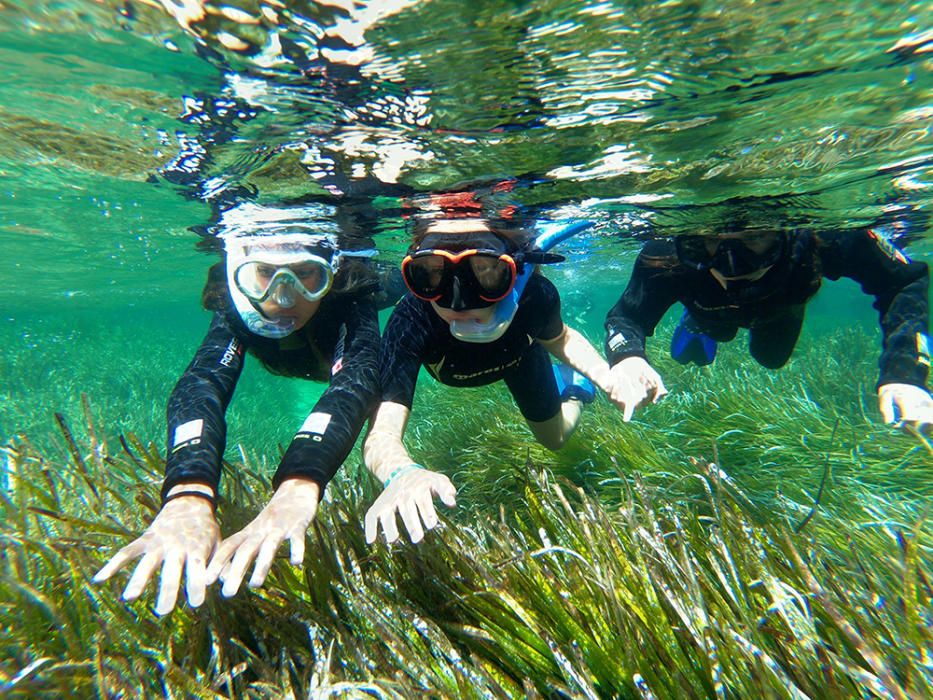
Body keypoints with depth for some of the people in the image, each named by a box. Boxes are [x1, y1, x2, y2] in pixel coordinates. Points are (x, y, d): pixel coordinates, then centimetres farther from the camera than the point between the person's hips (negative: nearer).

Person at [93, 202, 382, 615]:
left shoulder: (349, 299, -48)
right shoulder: (236, 304, -42)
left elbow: (354, 382, -65)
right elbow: (201, 384, -58)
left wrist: (298, 487, -82)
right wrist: (188, 495, -77)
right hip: (285, 353, 1)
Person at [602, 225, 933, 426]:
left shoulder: (820, 237, -47)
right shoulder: (666, 257, -49)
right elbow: (626, 317, -37)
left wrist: (903, 372, -46)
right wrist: (626, 355, -62)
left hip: (780, 309, 1)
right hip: (713, 310, -1)